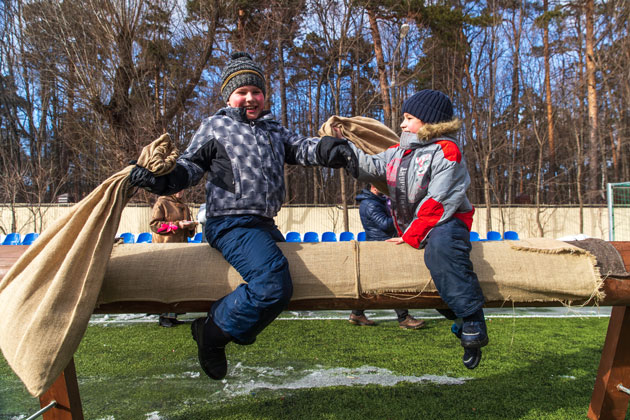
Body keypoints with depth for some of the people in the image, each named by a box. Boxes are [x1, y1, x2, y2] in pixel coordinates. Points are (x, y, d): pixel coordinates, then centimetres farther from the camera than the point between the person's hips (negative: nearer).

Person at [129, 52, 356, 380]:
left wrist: (332, 150, -13)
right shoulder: (215, 126, 9)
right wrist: (160, 180, -12)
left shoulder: (273, 130, 22)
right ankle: (211, 334, -9)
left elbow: (300, 148, 7)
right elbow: (190, 166, 7)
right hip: (230, 223, -8)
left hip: (264, 225, 8)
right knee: (273, 285, -28)